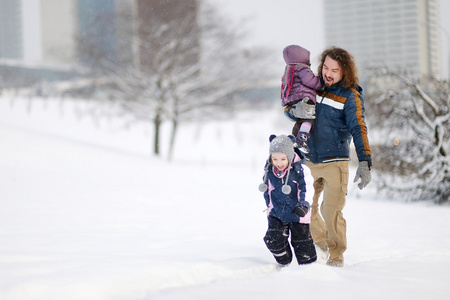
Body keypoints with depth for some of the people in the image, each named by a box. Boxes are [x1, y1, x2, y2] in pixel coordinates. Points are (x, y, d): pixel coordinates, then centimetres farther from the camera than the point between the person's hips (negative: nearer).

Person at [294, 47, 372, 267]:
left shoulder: (350, 95, -8)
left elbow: (358, 129, -16)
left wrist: (365, 163, -28)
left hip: (334, 162, -4)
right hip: (308, 160, 5)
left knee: (331, 210, -10)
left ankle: (336, 255, 8)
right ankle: (320, 242, 31)